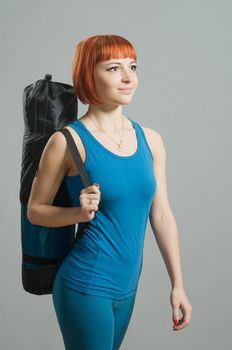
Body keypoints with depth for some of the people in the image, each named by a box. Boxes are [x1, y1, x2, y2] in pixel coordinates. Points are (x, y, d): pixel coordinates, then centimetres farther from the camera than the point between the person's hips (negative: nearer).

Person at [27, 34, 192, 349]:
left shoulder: (150, 140, 3)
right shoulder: (68, 140, -12)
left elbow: (161, 215, 6)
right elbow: (35, 211, -3)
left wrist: (178, 285, 7)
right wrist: (79, 212, -22)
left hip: (128, 286, 6)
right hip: (87, 286, -6)